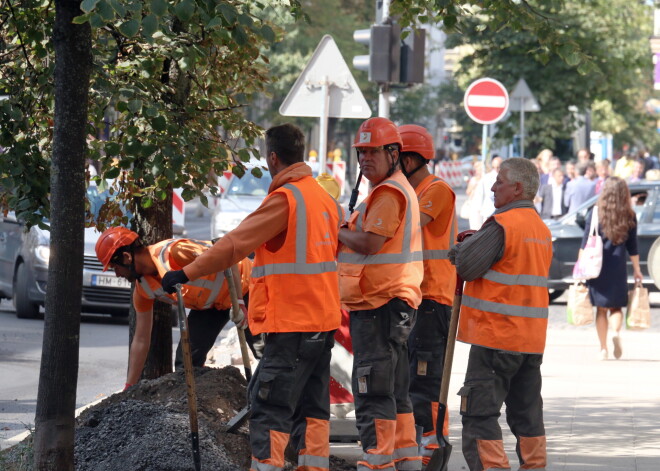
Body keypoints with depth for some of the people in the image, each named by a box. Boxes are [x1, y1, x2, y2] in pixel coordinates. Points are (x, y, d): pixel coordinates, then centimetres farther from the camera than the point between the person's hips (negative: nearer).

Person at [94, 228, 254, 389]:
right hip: (210, 302, 7)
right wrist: (129, 388, -1)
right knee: (186, 361, 0)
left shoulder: (173, 252, -33)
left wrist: (239, 302, -34)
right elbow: (140, 340, -1)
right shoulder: (142, 287, -8)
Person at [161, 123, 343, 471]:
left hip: (290, 323, -9)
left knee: (269, 410, -6)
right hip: (322, 320, 9)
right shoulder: (325, 198, 13)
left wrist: (187, 273, -12)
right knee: (312, 409, 12)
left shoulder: (284, 198, -14)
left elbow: (236, 244, -16)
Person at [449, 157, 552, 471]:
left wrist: (465, 247, 6)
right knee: (527, 411, 13)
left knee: (479, 412, -4)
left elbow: (466, 267, -14)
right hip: (532, 337, 8)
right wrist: (472, 247, 8)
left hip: (495, 334, -8)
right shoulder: (542, 230, 14)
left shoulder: (502, 225, -14)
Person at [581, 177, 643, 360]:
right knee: (616, 307, 11)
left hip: (598, 268, 0)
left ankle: (603, 348, 4)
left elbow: (585, 244, -2)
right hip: (618, 270, 1)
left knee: (601, 309, 8)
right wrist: (637, 270, 15)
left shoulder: (595, 215, -2)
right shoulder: (630, 217, 1)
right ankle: (616, 332, -18)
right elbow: (633, 248, 6)